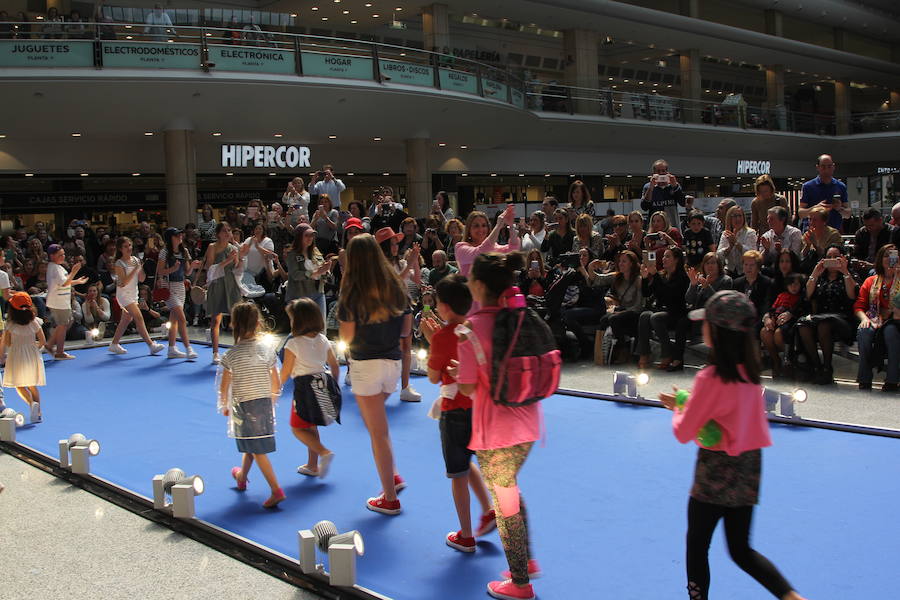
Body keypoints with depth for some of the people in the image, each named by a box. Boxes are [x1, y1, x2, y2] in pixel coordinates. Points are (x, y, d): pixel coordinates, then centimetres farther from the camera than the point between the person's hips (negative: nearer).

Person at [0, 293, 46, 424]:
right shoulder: (35, 322, -4)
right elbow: (43, 341, -1)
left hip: (17, 356, -2)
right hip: (32, 355, 3)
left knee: (19, 385, 8)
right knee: (33, 386, 12)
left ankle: (32, 403, -18)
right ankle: (38, 413, 6)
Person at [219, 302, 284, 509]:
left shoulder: (231, 355, -13)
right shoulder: (268, 348, -3)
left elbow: (224, 387, -7)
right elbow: (276, 383, 3)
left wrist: (224, 406, 10)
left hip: (243, 406, -5)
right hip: (265, 403, 5)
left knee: (258, 451, -1)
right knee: (251, 446, 24)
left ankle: (276, 490, -8)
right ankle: (241, 477, 46)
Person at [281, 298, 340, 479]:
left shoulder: (293, 344, -12)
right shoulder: (323, 340, 4)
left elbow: (285, 372, -8)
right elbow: (335, 367, 10)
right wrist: (335, 388, 22)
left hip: (304, 386, -6)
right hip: (324, 383, 6)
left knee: (298, 428, 6)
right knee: (311, 426, 19)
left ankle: (324, 452, -12)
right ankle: (312, 465, 23)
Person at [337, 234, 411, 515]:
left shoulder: (352, 294, -12)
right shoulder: (397, 288, 2)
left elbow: (347, 338, -9)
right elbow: (406, 329, 7)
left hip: (366, 365, -5)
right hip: (393, 362, 5)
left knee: (378, 432, 4)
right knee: (377, 424, 27)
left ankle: (390, 498, 13)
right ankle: (393, 475, 22)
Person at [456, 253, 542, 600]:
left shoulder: (472, 328, -19)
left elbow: (467, 387, -17)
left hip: (495, 430, -7)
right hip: (528, 422, 7)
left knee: (504, 503, 11)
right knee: (510, 491, 28)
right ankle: (526, 561, 38)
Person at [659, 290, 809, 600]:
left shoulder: (710, 378, -21)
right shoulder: (749, 371, 0)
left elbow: (683, 433, -15)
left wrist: (678, 409, 4)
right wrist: (687, 405, 8)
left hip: (716, 473, -7)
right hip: (749, 469, 7)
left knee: (696, 545, 12)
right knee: (741, 550, 18)